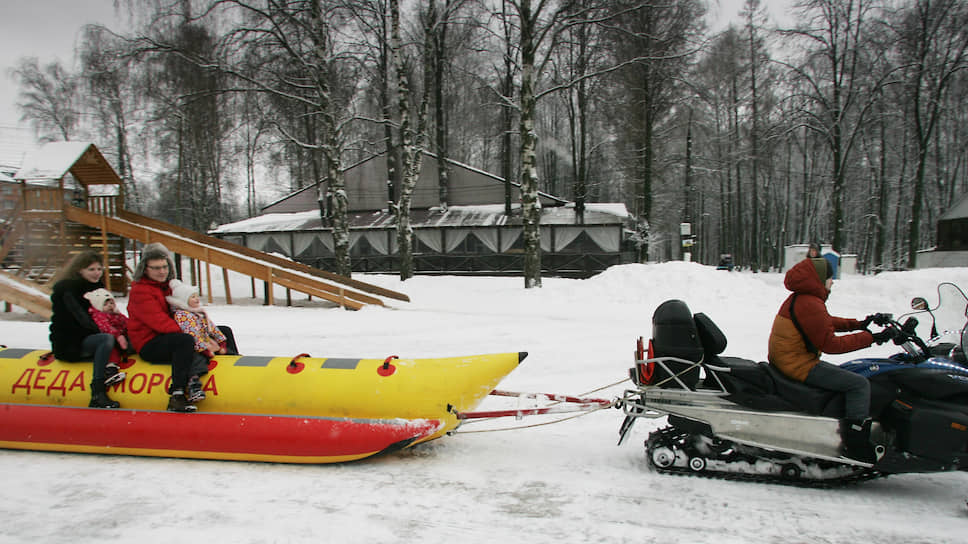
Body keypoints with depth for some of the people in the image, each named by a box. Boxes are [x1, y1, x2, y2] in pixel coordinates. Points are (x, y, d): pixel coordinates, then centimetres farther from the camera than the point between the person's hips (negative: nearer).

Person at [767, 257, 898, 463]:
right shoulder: (810, 304, -20)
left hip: (785, 360, 11)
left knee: (843, 374, 27)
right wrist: (870, 338, -16)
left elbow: (825, 322, 24)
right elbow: (830, 343, -20)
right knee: (860, 384, -10)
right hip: (800, 366, -11)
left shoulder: (797, 298, 12)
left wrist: (856, 324, 19)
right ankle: (857, 446, -13)